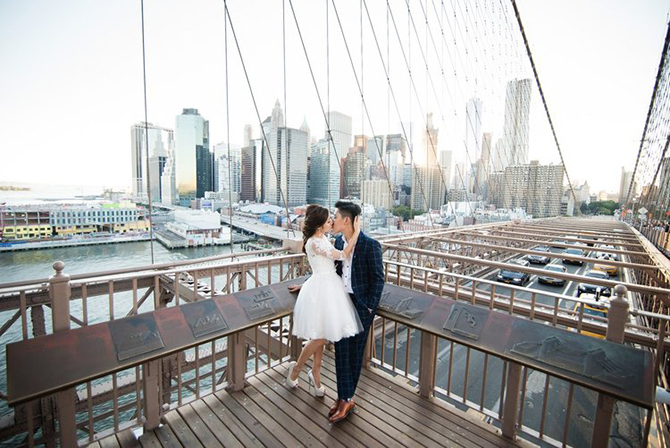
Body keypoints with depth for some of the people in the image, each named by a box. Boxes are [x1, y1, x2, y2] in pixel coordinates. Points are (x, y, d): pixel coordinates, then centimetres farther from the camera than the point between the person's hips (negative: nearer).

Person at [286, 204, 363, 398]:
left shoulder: (322, 239, 8)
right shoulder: (314, 243, -21)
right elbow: (342, 255, -21)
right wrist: (356, 233, -17)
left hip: (329, 287, 9)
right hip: (321, 289, -9)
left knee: (321, 335, 17)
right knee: (320, 337, 2)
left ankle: (315, 374, 34)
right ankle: (295, 369, 26)